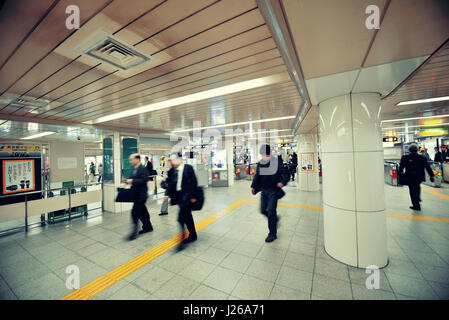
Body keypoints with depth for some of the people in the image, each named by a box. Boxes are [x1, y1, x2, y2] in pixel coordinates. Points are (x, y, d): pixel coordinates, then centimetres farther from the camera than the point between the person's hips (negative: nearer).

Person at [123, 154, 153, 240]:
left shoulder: (143, 169, -15)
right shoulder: (135, 169, 13)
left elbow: (143, 180, -23)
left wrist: (132, 181, -23)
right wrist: (128, 180, 0)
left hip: (141, 195, -9)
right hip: (136, 194, 9)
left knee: (135, 212, -8)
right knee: (142, 212, 17)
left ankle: (134, 231, 3)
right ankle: (148, 227, 31)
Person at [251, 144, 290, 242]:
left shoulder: (276, 162, -10)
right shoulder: (260, 163, 4)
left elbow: (286, 174, -7)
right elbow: (257, 176, 11)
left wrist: (283, 182, -25)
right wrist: (253, 186, 0)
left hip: (273, 191, -5)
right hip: (264, 191, 5)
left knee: (271, 212, -4)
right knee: (263, 210, 11)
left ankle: (273, 234, 14)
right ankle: (274, 219, 40)